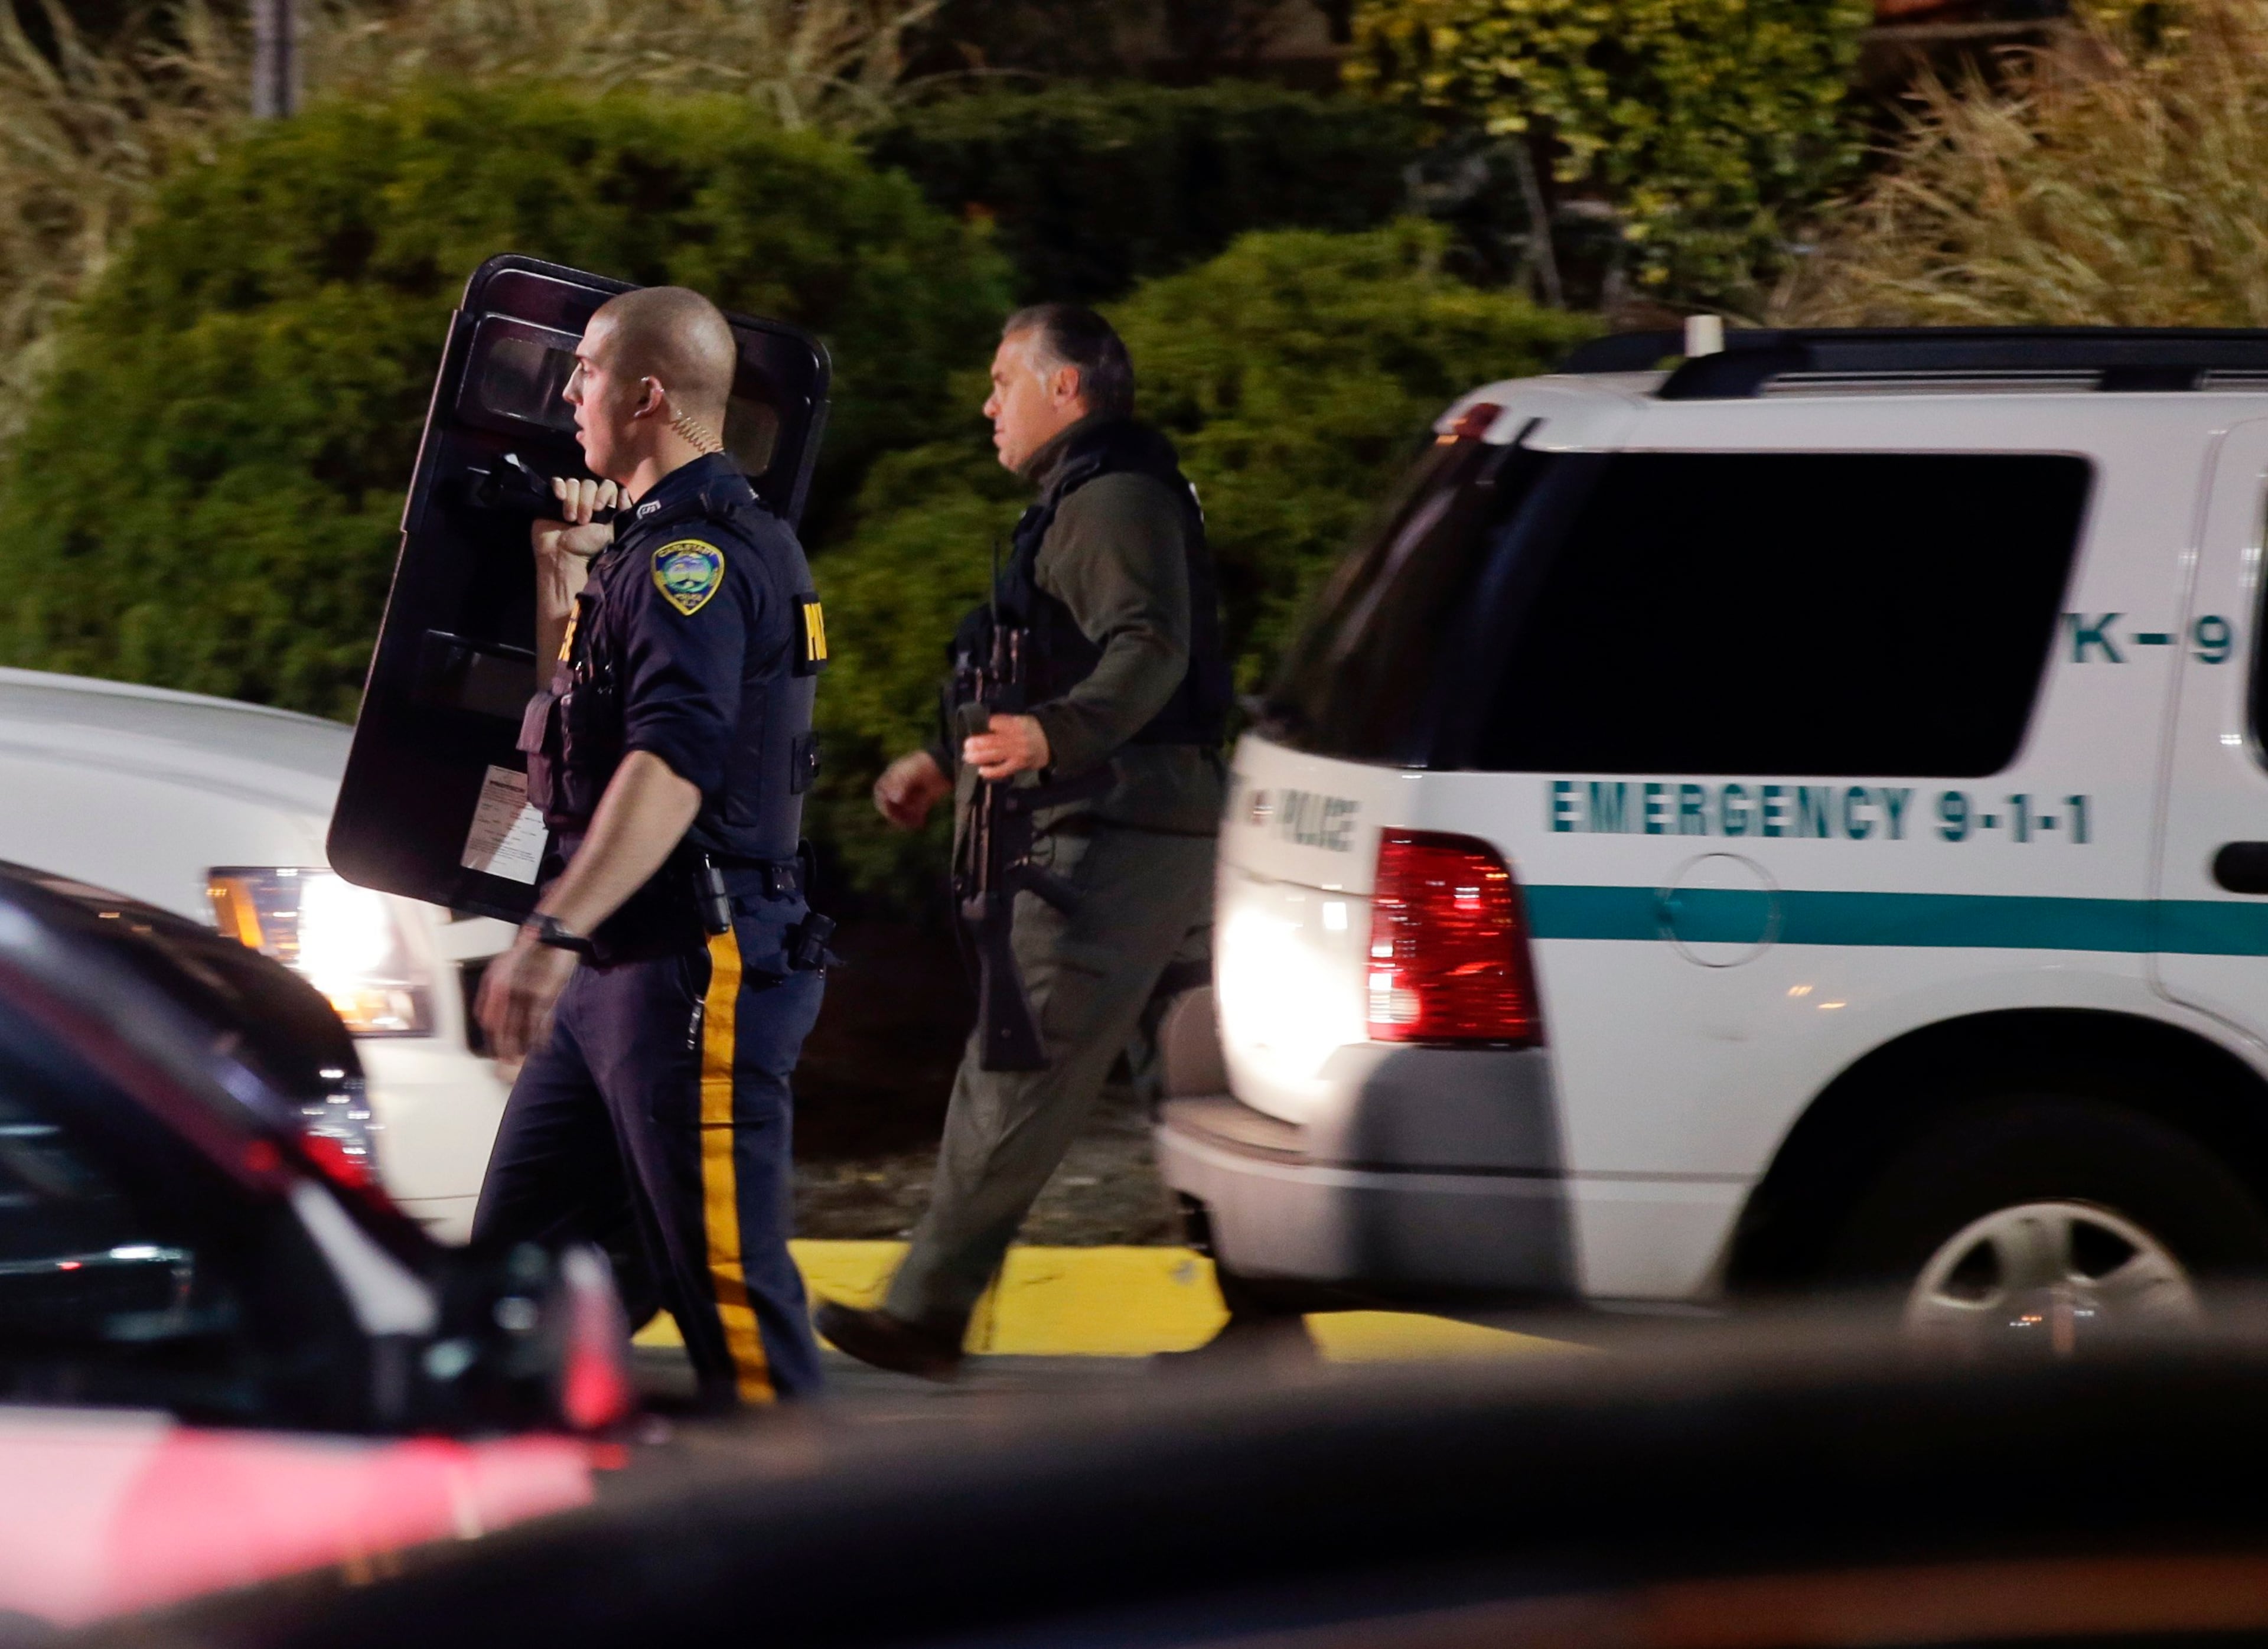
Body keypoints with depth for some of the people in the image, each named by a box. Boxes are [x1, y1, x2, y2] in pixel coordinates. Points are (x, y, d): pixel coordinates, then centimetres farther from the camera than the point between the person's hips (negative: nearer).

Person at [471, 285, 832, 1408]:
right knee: (520, 1266, 10)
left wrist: (556, 934, -38)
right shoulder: (653, 546, 18)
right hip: (615, 975, 11)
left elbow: (670, 767, -30)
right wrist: (562, 570, 23)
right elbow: (578, 711, 34)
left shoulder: (697, 556, -16)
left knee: (725, 1283, -9)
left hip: (699, 969, -11)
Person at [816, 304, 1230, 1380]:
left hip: (1118, 838, -11)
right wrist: (948, 762, 39)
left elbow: (1149, 654, -26)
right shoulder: (1090, 504, 25)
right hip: (1170, 835, 11)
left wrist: (1052, 736, -43)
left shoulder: (1116, 504, -11)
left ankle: (928, 1312, -7)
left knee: (1014, 1080, -8)